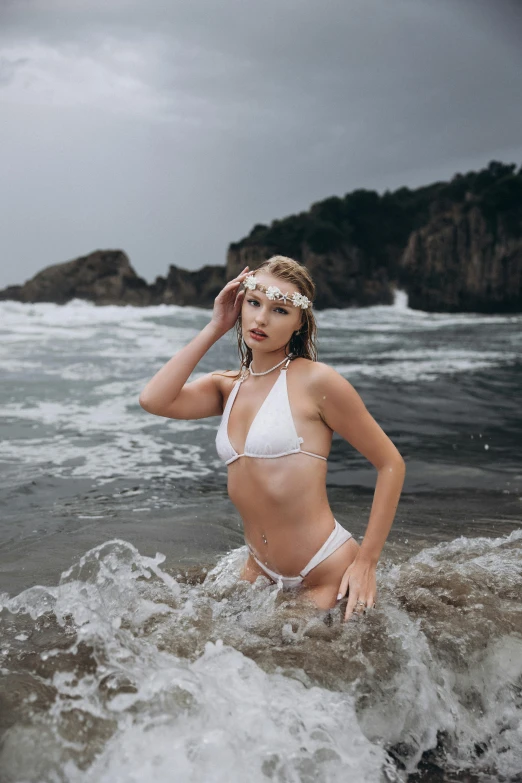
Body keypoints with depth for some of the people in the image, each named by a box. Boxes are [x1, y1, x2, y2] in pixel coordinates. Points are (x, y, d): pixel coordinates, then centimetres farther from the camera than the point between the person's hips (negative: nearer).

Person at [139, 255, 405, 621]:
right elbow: (153, 400, -13)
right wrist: (215, 328, -6)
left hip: (327, 575, -6)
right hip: (261, 572, 6)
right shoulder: (227, 387, 5)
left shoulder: (315, 381, -12)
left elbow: (391, 464, -9)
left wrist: (366, 562, -11)